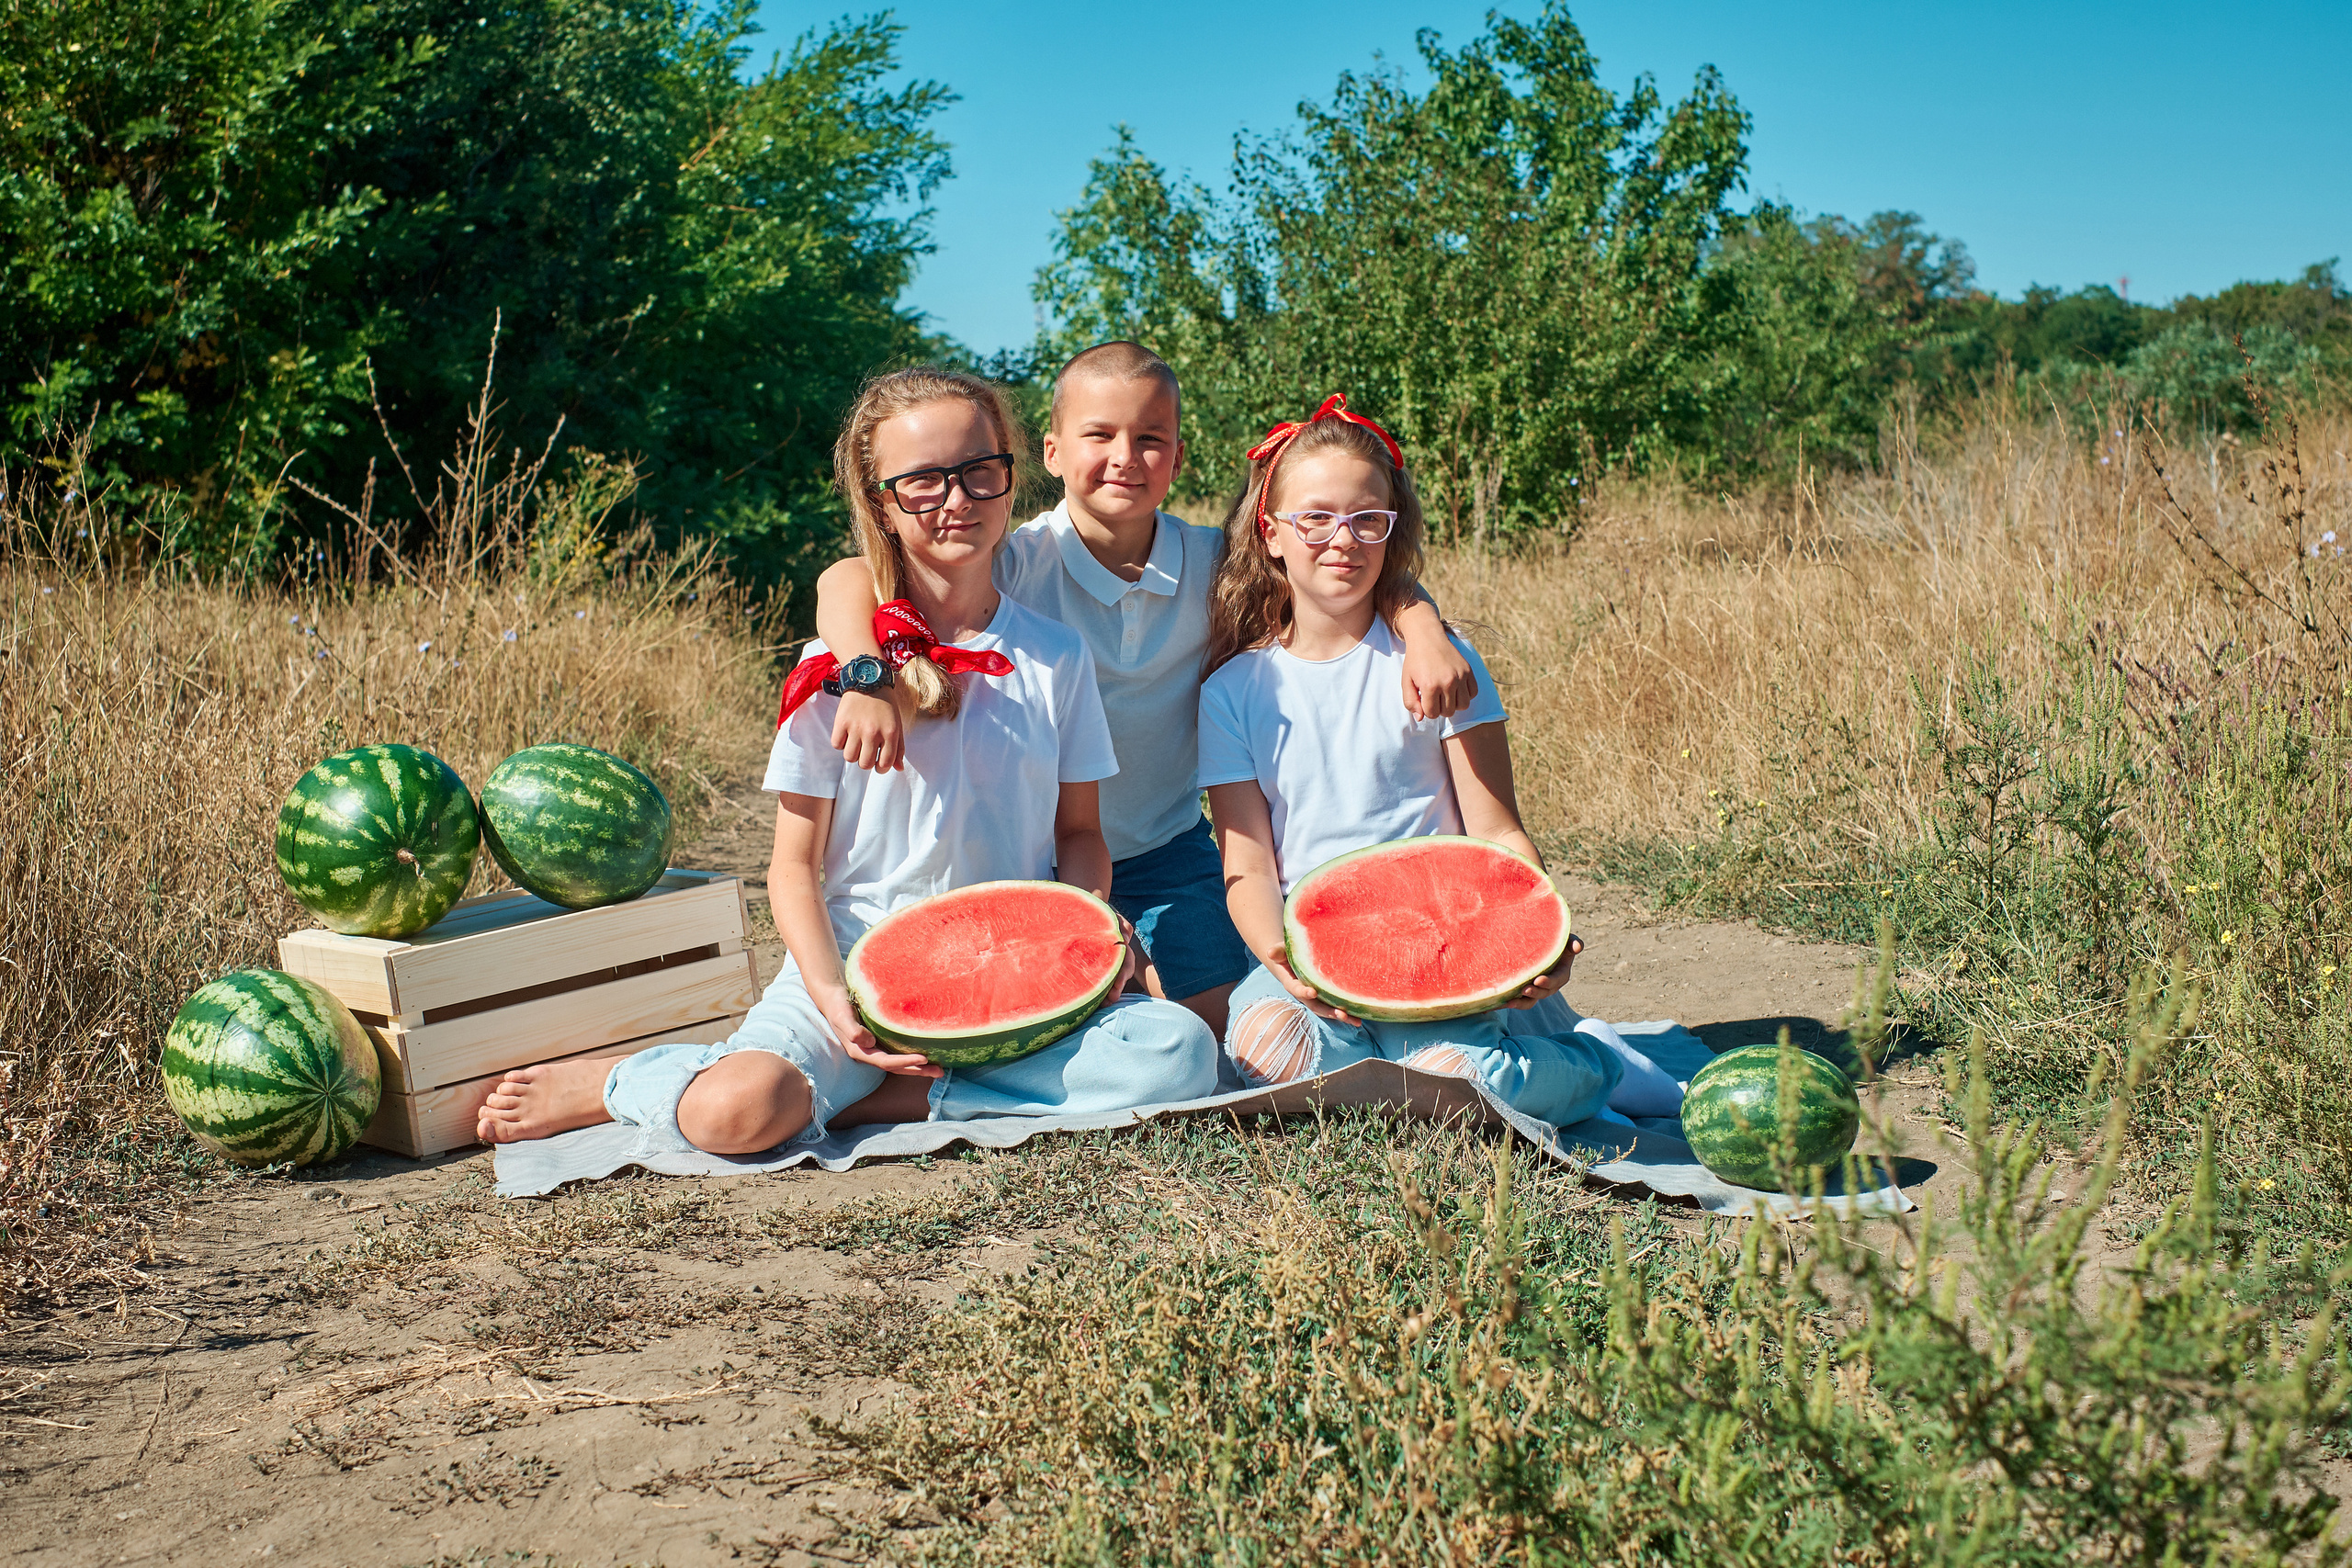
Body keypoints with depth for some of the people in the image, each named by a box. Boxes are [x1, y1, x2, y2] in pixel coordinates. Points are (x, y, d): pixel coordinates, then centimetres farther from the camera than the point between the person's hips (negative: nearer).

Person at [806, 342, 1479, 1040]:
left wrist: (1422, 629, -23)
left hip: (1166, 850, 2)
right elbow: (847, 582, -25)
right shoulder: (1018, 566, -16)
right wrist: (870, 681, -44)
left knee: (1230, 1026, -6)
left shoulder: (1211, 564, -7)